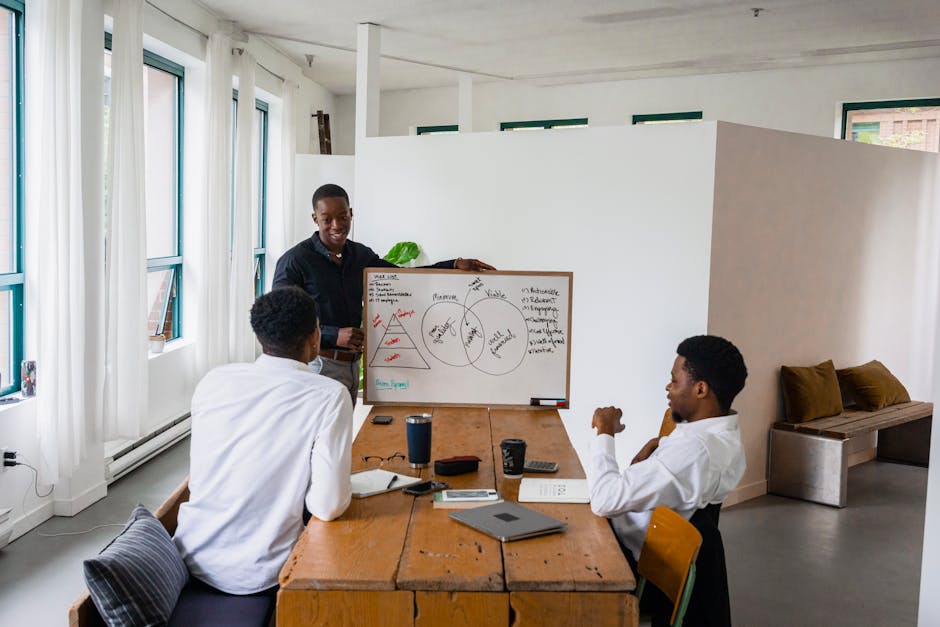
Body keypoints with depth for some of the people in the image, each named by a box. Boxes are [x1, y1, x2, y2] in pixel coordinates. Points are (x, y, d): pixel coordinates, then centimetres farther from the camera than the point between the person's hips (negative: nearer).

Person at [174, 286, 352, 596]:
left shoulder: (214, 380, -2)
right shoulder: (329, 396, -16)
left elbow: (198, 475, 12)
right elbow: (329, 505, -20)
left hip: (193, 558, 5)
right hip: (255, 576, -5)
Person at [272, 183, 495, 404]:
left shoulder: (360, 255, 11)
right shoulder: (294, 261, -9)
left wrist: (455, 265, 3)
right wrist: (334, 335, -24)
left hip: (351, 365, 6)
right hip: (318, 365, -6)